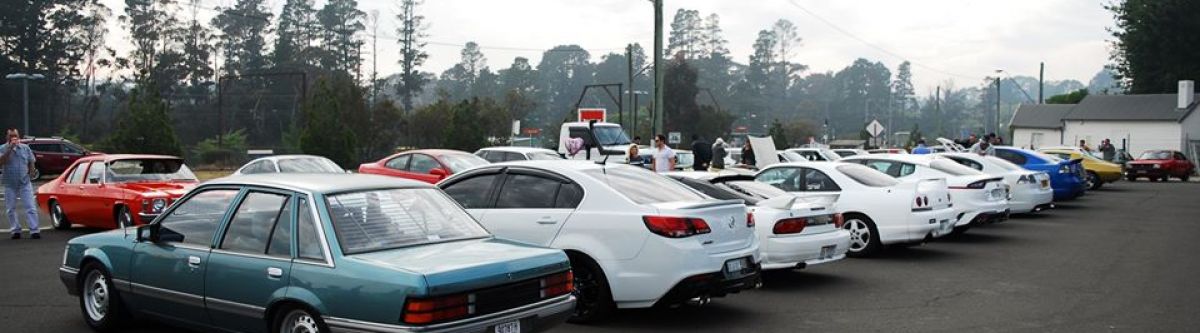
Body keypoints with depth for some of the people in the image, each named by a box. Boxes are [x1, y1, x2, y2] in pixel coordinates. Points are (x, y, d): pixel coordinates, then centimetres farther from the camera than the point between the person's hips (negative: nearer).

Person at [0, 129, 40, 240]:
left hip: (25, 183, 0)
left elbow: (31, 163, 11)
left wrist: (30, 175, 0)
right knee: (11, 209, 7)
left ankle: (34, 231, -6)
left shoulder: (25, 148, 5)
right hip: (10, 184, 0)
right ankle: (15, 231, 17)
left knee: (31, 207, -5)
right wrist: (10, 148, -22)